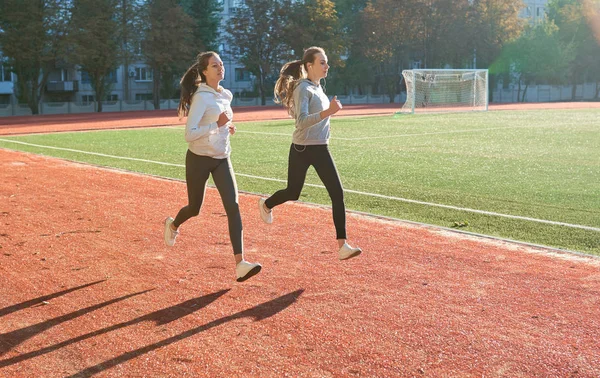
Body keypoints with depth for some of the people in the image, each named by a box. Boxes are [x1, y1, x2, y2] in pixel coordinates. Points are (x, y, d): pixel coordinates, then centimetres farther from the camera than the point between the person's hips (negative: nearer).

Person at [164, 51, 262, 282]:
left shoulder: (226, 95, 6)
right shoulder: (201, 97, -17)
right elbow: (189, 134, -25)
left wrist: (226, 128, 7)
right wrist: (217, 125, -30)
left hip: (221, 159, 5)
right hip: (199, 159, -5)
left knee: (233, 206, -12)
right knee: (195, 208, 11)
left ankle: (240, 263, -17)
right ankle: (172, 225, 48)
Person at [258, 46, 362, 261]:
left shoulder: (317, 87, 9)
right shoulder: (303, 88, -16)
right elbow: (301, 121, -30)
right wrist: (327, 112, -41)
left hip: (321, 150, 7)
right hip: (302, 150, -6)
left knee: (337, 193, -7)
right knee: (292, 193, 11)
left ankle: (342, 245, -8)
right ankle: (266, 205, 46)